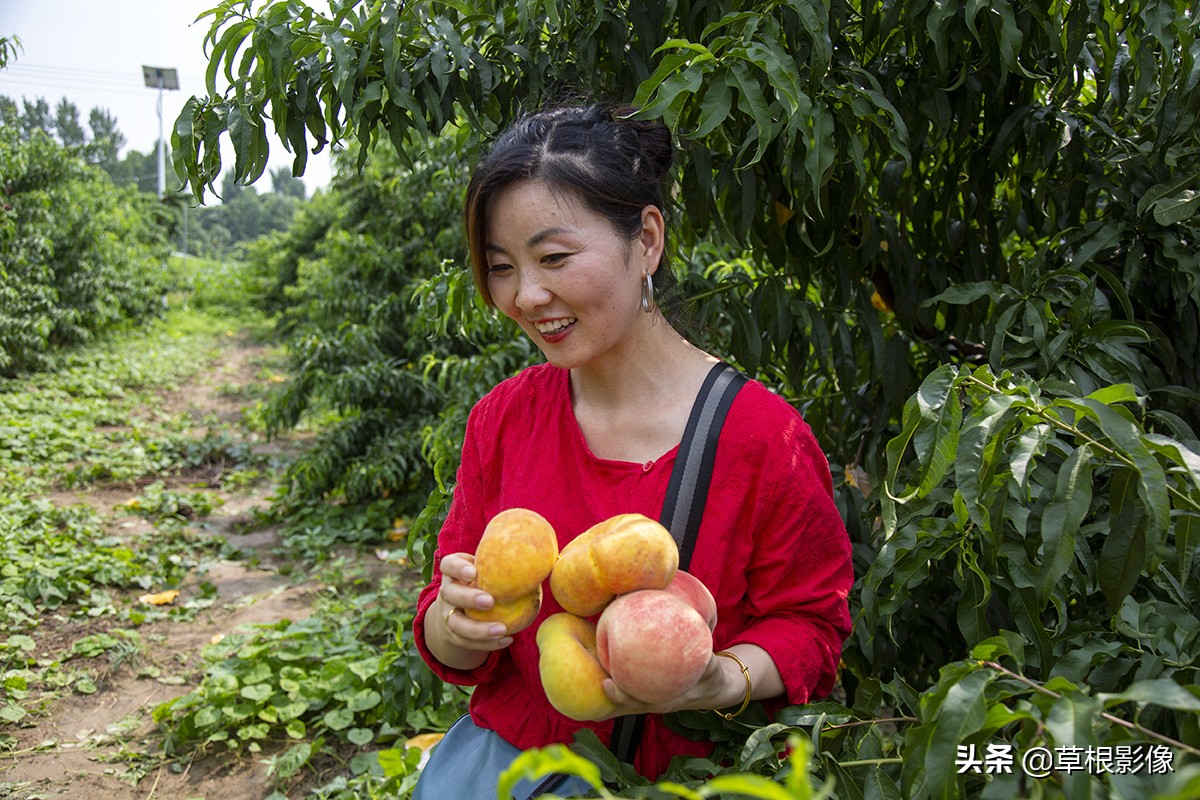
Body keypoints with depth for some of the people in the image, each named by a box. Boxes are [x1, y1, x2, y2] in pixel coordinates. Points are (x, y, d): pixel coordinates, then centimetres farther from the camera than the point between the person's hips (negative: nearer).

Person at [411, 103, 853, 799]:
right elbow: (449, 652, 3)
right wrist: (457, 624, -19)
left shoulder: (762, 435, -15)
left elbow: (810, 623, -4)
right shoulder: (502, 416, -2)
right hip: (505, 740, 2)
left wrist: (721, 682, -23)